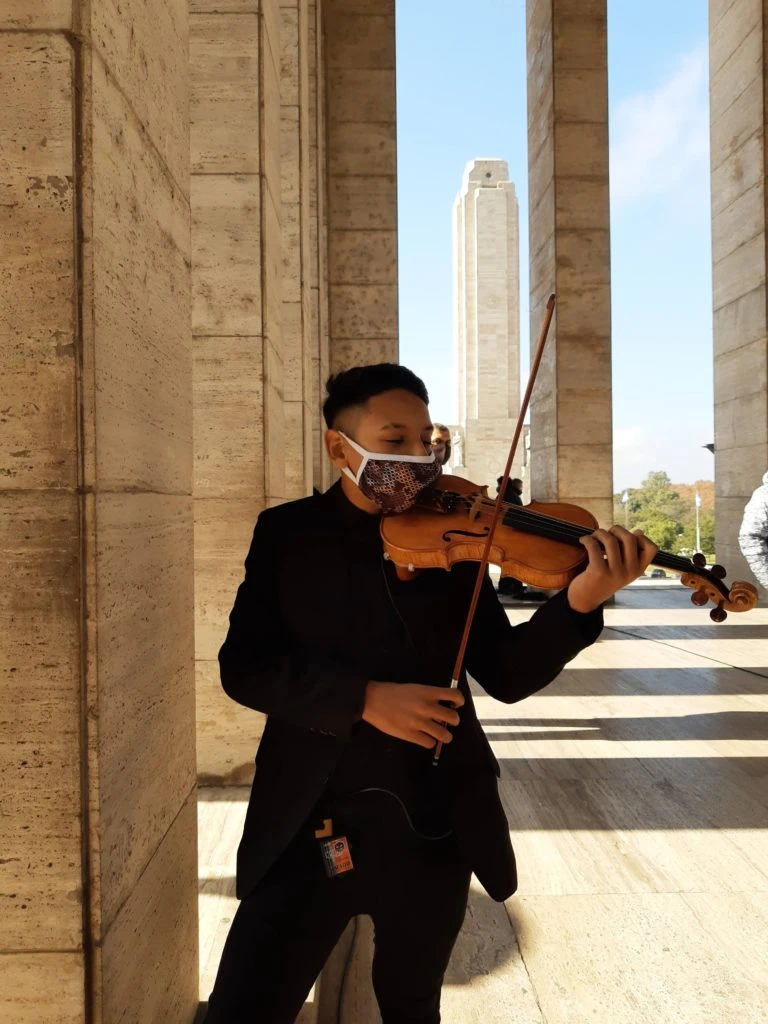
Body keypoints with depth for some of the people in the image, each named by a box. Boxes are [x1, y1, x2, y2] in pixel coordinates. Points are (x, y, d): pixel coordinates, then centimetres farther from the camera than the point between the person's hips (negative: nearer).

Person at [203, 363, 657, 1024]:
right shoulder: (287, 534, -2)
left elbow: (506, 675, -5)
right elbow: (242, 667, -10)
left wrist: (580, 602, -22)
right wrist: (362, 697, -23)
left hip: (435, 824, 2)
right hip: (310, 826, -1)